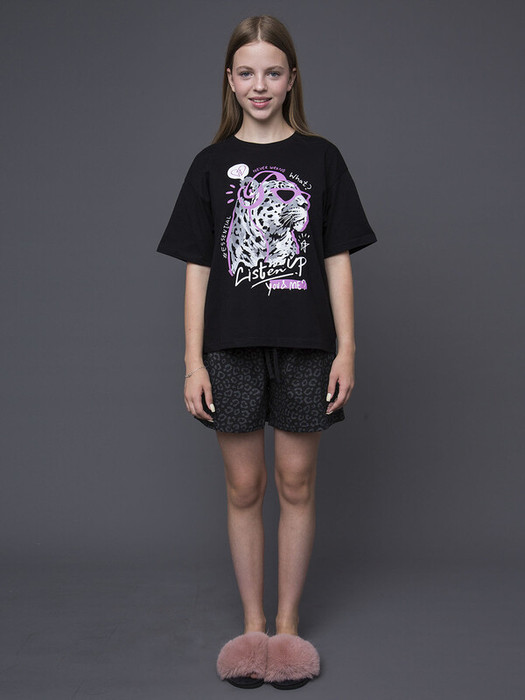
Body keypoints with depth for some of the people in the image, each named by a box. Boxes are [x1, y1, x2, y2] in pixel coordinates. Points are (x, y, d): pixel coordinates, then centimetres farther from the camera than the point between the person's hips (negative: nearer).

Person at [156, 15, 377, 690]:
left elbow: (338, 260, 3)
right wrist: (193, 361, -3)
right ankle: (252, 625, 25)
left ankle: (288, 623, 25)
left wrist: (347, 348, -4)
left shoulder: (320, 158, 4)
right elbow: (197, 269, 3)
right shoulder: (212, 164, 5)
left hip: (304, 348, 0)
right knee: (244, 489, 8)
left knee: (296, 485, 8)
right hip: (232, 349, 1)